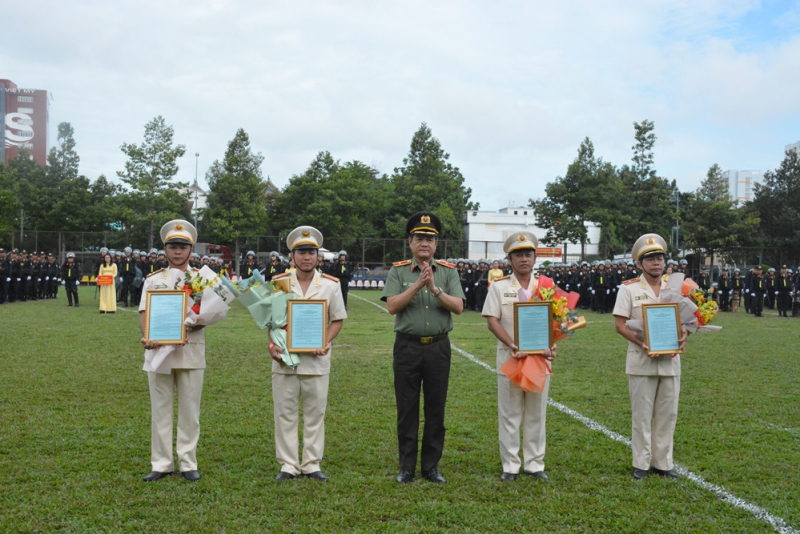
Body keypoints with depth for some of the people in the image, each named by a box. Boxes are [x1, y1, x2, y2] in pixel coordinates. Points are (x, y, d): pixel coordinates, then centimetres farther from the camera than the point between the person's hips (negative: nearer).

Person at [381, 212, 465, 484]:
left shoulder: (448, 272, 4)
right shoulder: (398, 271, 0)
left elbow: (458, 307, -7)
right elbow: (392, 306, -11)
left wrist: (435, 288, -19)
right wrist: (418, 284, -19)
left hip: (438, 347, 1)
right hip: (407, 347, -1)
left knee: (436, 410, 8)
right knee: (407, 409, 6)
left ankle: (432, 466, 20)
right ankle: (407, 466, 18)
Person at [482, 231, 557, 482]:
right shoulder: (499, 286, 3)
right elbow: (492, 321, -4)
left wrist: (551, 346, -13)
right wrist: (512, 345, -19)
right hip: (510, 357, -2)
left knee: (537, 413, 8)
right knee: (509, 413, 3)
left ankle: (535, 464, 18)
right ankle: (510, 466, 11)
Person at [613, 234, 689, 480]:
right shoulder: (629, 288, -2)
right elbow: (619, 323, -6)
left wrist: (684, 336, -8)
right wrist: (640, 342, -20)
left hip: (670, 361, 4)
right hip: (641, 361, -4)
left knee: (667, 413, 9)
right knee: (642, 414, 3)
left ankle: (662, 462, 20)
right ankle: (641, 464, 13)